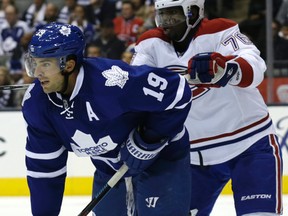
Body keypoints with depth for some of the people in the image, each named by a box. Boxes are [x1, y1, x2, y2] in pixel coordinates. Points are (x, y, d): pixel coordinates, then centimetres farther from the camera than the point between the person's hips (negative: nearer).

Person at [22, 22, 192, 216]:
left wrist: (149, 141, -24)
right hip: (110, 169, 7)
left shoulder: (111, 81, -35)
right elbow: (43, 168, -4)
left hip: (162, 158, -7)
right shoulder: (36, 103, -13)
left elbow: (178, 92, -29)